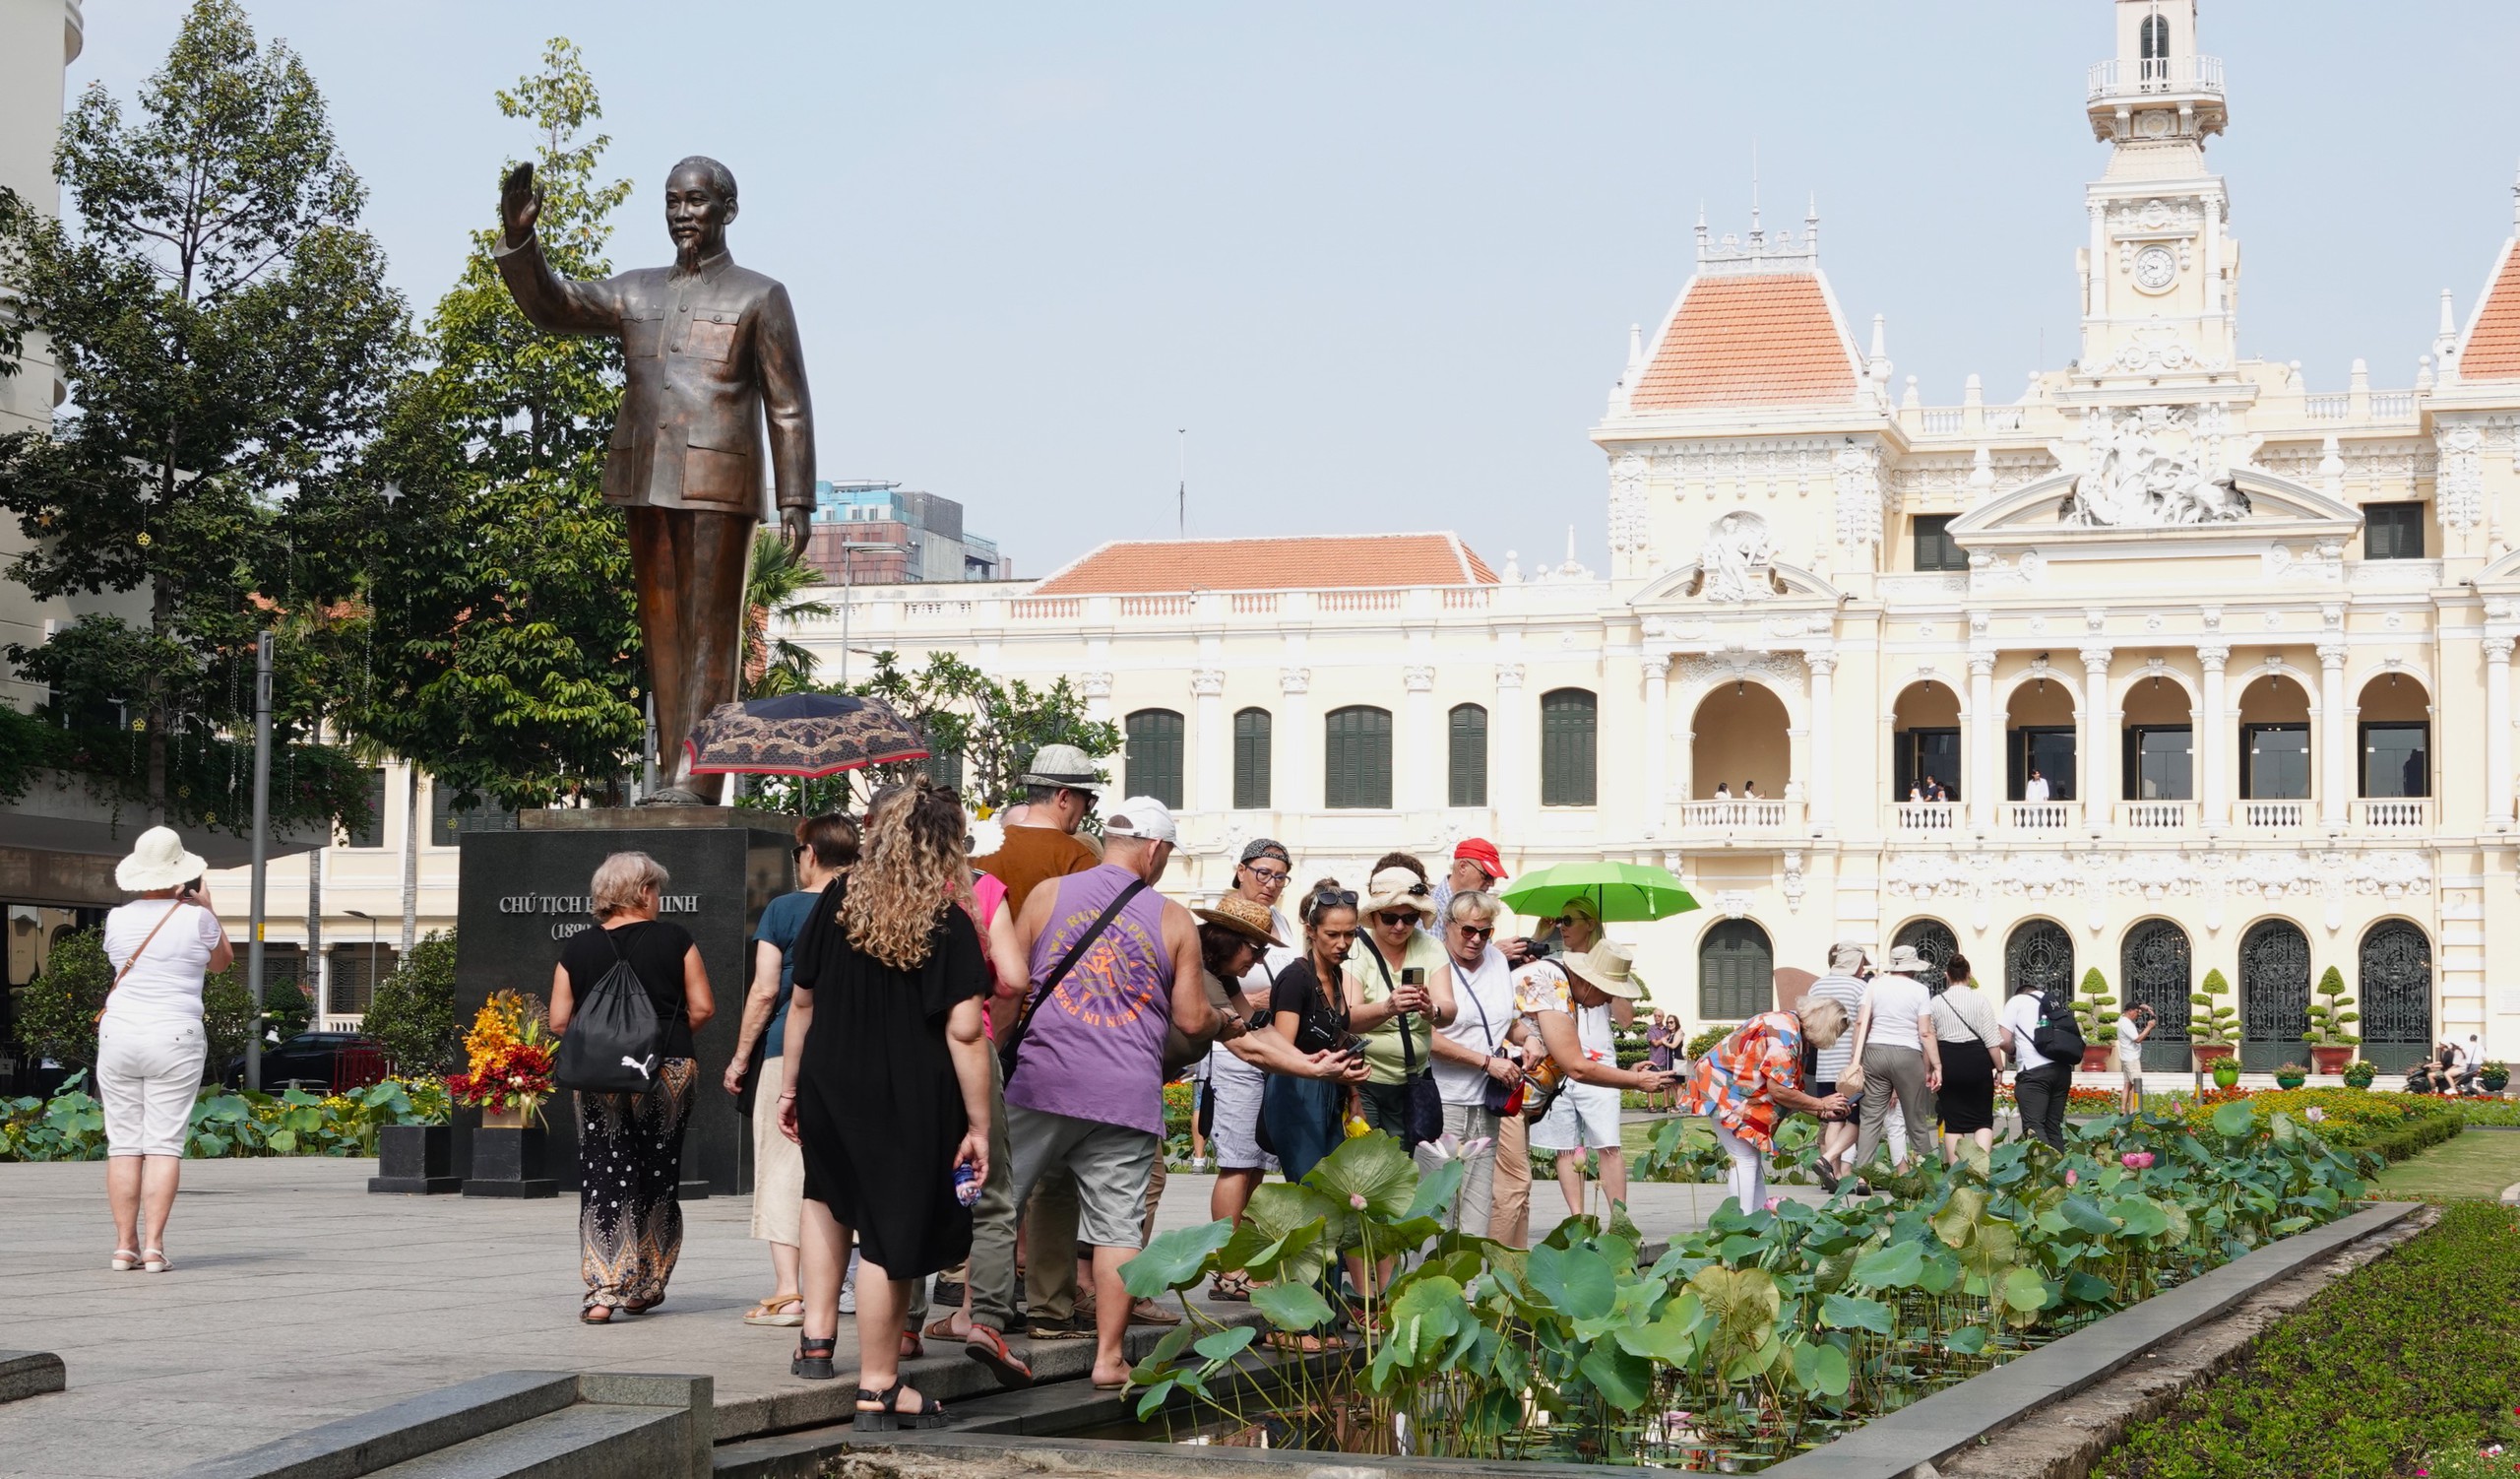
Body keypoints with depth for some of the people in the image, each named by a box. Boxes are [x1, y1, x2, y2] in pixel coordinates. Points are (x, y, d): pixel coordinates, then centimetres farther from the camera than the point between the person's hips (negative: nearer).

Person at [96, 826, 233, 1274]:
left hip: (119, 1035, 2)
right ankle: (153, 1246, -7)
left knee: (123, 1143, 4)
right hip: (174, 1038, -2)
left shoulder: (118, 920, 3)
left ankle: (125, 1245, 3)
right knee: (164, 1143, -2)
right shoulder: (196, 919, -5)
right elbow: (223, 960, 15)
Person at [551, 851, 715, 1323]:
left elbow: (559, 1022, 1)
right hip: (669, 1072, 0)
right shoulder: (674, 939, -1)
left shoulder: (577, 948, 2)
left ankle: (604, 1290, -11)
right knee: (657, 1179, 13)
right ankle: (644, 1288, 21)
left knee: (604, 1180, 2)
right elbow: (703, 1008, -2)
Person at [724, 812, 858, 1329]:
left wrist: (740, 1056, 3)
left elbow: (764, 991, -6)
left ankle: (787, 1292, -6)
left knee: (782, 1169, 0)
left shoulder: (784, 910, -3)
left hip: (789, 1052, -4)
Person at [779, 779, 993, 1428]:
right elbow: (964, 1032, -16)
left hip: (829, 1088, 4)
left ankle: (816, 1333, 24)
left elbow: (801, 1001, 6)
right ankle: (878, 1389, 12)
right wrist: (978, 1125, -10)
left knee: (830, 1193, 31)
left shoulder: (837, 902, 0)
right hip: (911, 1105, -4)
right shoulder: (950, 923, -11)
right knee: (889, 1236, 4)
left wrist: (791, 1087, 17)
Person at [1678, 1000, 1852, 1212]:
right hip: (1721, 1088, -11)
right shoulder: (1785, 1033, -21)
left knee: (1754, 1160, 10)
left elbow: (1785, 1090, 9)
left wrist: (1821, 1111, 1)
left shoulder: (1788, 1025, 10)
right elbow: (1778, 1090, -25)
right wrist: (1821, 1104, -13)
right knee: (1746, 1160, -12)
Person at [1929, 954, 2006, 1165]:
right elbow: (1992, 1039, -5)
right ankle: (1981, 1164, -13)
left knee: (1953, 1122, 8)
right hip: (1977, 1061, -1)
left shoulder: (1937, 1002, 0)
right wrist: (1999, 1068, 4)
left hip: (1947, 1061, 1)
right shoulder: (1980, 999, -4)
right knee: (1983, 1119, 7)